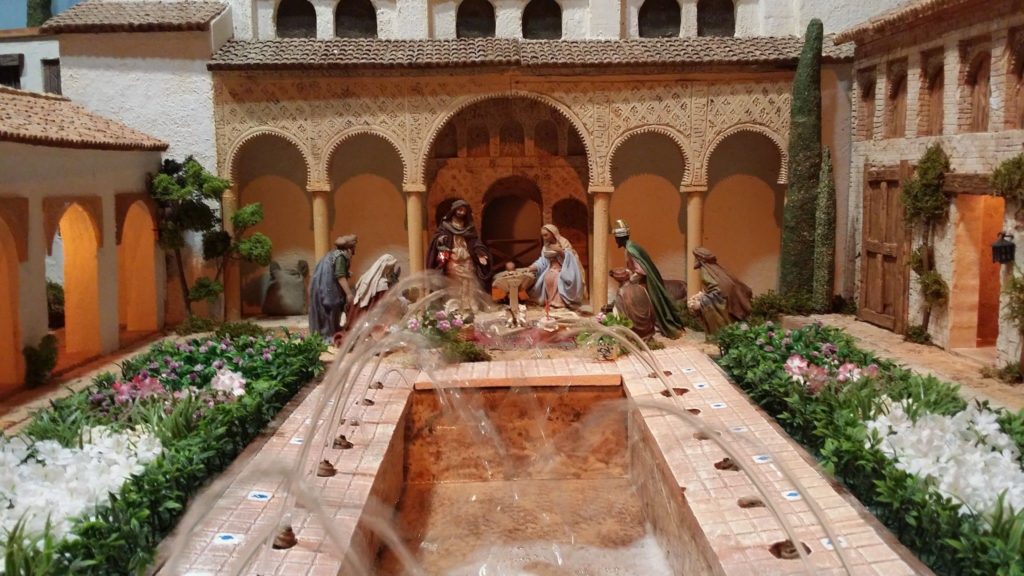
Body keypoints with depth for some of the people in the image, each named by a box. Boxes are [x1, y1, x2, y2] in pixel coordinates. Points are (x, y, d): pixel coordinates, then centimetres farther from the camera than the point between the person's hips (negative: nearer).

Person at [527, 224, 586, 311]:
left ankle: (560, 302, -28)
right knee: (547, 278, -27)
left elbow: (569, 258, -14)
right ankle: (551, 301, -20)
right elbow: (543, 261, 1)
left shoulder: (563, 243, -7)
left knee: (557, 278, -34)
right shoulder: (546, 246, 9)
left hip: (563, 268, -5)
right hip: (552, 268, 5)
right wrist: (535, 266, -17)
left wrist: (560, 251, -28)